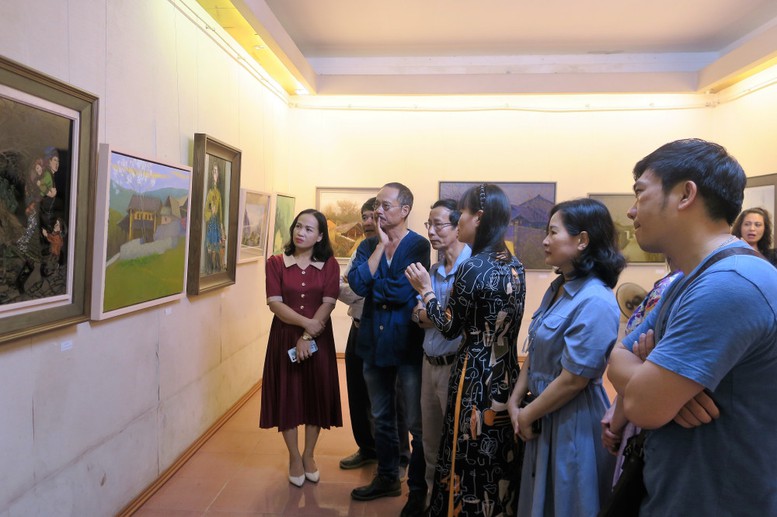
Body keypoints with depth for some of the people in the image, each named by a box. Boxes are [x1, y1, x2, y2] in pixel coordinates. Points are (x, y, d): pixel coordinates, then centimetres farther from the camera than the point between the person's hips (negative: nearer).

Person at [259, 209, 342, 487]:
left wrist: (307, 336, -16)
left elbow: (328, 304, -8)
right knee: (287, 395, 6)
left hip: (318, 339, 0)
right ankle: (294, 457, 24)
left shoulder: (329, 264, -1)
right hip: (284, 337, 0)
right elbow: (275, 303, -9)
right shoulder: (276, 262, -1)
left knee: (316, 394, 8)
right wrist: (305, 322, -22)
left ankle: (309, 454, 28)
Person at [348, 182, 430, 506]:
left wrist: (370, 286, -9)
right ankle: (386, 478, 38)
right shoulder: (368, 246, 5)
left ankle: (418, 489, 25)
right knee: (381, 418, 20)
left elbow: (403, 290, -23)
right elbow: (357, 284, -12)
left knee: (416, 423, 7)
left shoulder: (420, 246, -10)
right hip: (374, 342, 6)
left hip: (408, 344, -5)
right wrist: (381, 245, -12)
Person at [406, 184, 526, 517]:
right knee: (499, 459, 21)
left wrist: (426, 290, 2)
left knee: (471, 462, 9)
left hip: (476, 378, -8)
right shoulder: (514, 266, 4)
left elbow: (450, 328, -11)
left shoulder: (472, 268, -20)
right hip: (506, 376, 8)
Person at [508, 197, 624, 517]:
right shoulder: (557, 288, 5)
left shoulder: (595, 302, -24)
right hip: (545, 418, 8)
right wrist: (515, 402, 2)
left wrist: (527, 416, -11)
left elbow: (573, 380, -23)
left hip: (573, 424, -8)